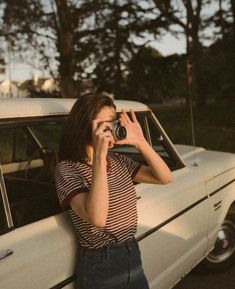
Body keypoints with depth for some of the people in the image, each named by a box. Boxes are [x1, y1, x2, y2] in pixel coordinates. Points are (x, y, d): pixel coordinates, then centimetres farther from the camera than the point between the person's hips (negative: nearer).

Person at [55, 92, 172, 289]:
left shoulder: (118, 160, 1)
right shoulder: (67, 169, -18)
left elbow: (165, 178, -3)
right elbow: (97, 218, -33)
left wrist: (140, 142, -12)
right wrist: (99, 156, -33)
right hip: (99, 267, -6)